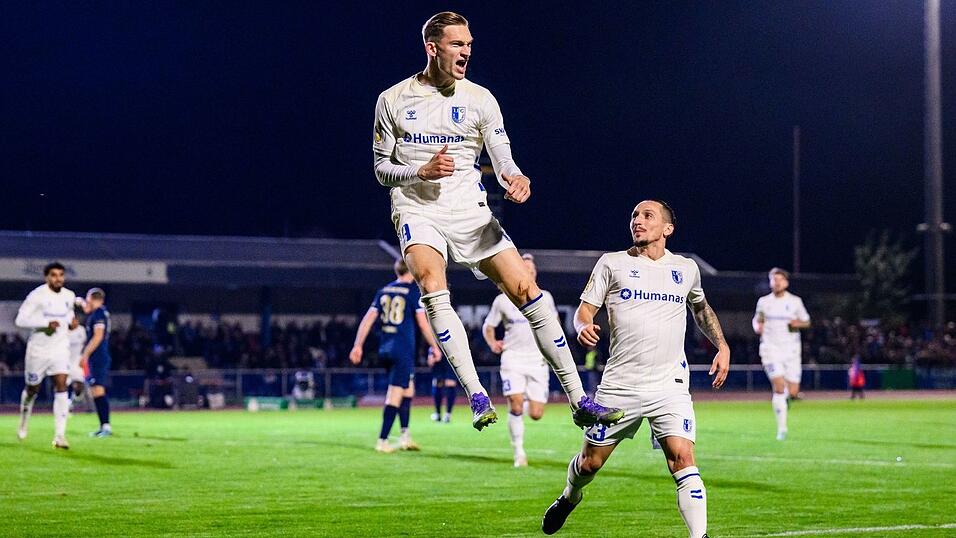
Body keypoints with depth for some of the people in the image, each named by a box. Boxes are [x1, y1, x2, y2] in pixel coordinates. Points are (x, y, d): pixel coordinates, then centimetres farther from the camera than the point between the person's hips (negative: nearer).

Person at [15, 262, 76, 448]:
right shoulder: (36, 296, -13)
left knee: (61, 387, -14)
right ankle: (24, 422, 41)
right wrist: (46, 324, -26)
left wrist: (69, 320, 6)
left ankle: (60, 435, -17)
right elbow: (20, 320, -19)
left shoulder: (69, 296, 4)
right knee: (32, 389, 11)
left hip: (60, 349, 3)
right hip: (38, 349, -3)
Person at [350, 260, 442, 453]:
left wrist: (358, 346, 8)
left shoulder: (384, 291, 11)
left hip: (385, 348, 7)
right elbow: (423, 323, -7)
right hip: (403, 350, -7)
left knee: (408, 389, 18)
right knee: (395, 395, -5)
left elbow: (368, 319, 7)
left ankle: (405, 436, 15)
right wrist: (434, 346, 3)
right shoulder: (414, 292, -5)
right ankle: (382, 441, -7)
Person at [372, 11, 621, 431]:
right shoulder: (393, 101, 2)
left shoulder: (479, 99, 5)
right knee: (433, 286, -31)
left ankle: (578, 400, -2)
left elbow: (502, 159, 2)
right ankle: (477, 396, -30)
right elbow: (382, 169, 6)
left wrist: (516, 179, -22)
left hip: (469, 210, 2)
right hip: (417, 211, -2)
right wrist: (422, 171, -14)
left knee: (526, 289, -8)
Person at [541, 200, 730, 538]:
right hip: (620, 384, 0)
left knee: (682, 458, -18)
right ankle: (570, 497, 41)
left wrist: (722, 346, 17)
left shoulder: (686, 268, 12)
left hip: (670, 386, 0)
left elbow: (701, 308, 30)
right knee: (590, 461, 9)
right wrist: (584, 327, -20)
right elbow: (584, 309, 4)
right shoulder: (612, 263, 5)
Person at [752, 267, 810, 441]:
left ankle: (785, 396, 36)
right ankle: (782, 428, -9)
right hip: (771, 348, -1)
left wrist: (798, 323, -10)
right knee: (779, 387, -17)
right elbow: (757, 319, 20)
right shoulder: (763, 302, 5)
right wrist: (757, 326, -3)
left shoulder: (795, 301, 3)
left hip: (791, 349, 1)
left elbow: (806, 322, 13)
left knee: (793, 392, -3)